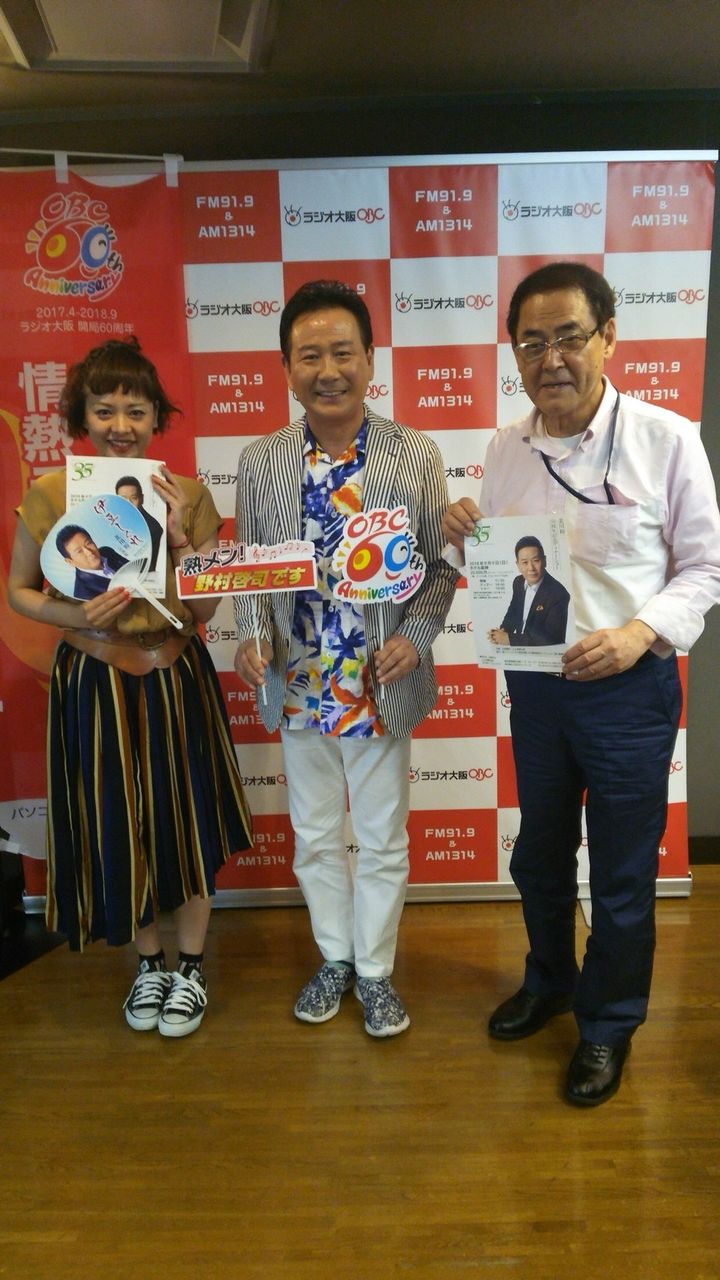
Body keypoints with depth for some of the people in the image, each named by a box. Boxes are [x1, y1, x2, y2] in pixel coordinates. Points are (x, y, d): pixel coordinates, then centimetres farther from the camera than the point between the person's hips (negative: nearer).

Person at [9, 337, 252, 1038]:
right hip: (93, 683, 0)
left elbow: (206, 607, -5)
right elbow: (19, 590, 2)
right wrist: (76, 616, -17)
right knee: (115, 827, 13)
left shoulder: (188, 495, -6)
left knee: (186, 821, 10)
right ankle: (148, 962, 38)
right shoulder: (50, 494, -8)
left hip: (176, 679, 0)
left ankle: (191, 965, 34)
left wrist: (178, 534, -19)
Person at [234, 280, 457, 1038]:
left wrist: (416, 635, -18)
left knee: (382, 840, 14)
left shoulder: (416, 455, -7)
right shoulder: (259, 462, -2)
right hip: (299, 686, 2)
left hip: (383, 686, -2)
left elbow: (442, 564, -3)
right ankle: (334, 957, 43)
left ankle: (375, 971, 37)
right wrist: (251, 637, -14)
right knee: (314, 837, 19)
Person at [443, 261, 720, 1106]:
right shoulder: (504, 449, 1)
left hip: (629, 687, -4)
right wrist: (462, 538, -10)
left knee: (622, 875, 11)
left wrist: (643, 630, -22)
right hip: (535, 681, 4)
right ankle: (548, 981, 47)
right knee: (539, 853, 21)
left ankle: (608, 1025, 36)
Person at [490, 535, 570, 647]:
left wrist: (509, 639, -20)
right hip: (518, 648, 5)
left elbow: (551, 638, -21)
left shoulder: (559, 594, -18)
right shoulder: (519, 582, 1)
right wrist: (503, 631, -5)